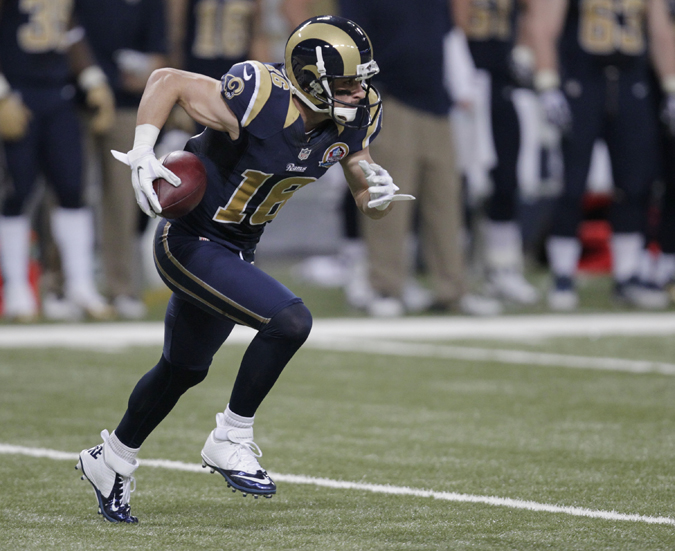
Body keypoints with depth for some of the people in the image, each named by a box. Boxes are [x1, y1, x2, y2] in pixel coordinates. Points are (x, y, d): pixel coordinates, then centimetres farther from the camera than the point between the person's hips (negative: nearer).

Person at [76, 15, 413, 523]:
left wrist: (380, 194, -21)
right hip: (190, 245, -9)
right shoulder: (260, 105, -29)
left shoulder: (350, 123, -8)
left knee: (183, 370, 24)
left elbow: (369, 204, 2)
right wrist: (142, 152, -30)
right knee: (289, 322, -24)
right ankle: (231, 442, -7)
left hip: (236, 251, 9)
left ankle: (110, 460, 45)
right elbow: (167, 81, -19)